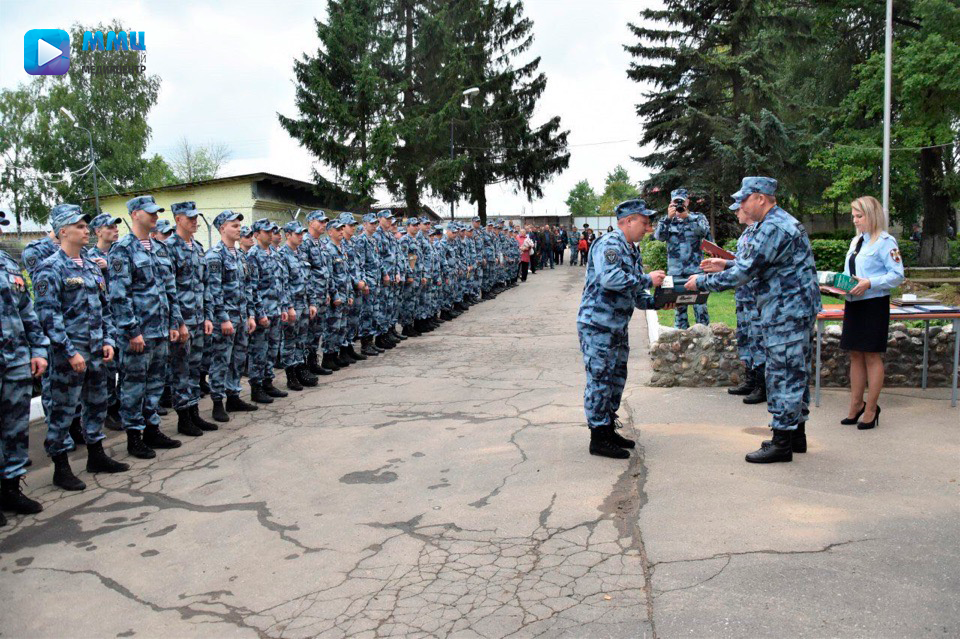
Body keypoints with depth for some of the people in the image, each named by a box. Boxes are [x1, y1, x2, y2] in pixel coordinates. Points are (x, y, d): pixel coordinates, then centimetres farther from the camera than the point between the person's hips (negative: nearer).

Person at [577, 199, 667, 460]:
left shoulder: (632, 252, 16)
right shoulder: (608, 244, -14)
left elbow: (636, 295, 19)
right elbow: (610, 278, -31)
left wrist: (657, 302, 0)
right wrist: (648, 280, -22)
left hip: (618, 326, 10)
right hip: (597, 324, -10)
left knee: (616, 377, 15)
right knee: (600, 380, -4)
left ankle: (609, 430, 28)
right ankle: (598, 439, 4)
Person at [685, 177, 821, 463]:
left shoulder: (773, 228, -19)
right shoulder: (782, 222, 16)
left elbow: (744, 273, -20)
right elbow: (754, 263, 25)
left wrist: (703, 281, -11)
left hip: (786, 313, -11)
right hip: (796, 310, 11)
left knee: (784, 375, -5)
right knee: (794, 373, 16)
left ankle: (782, 443, 2)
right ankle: (796, 433, 26)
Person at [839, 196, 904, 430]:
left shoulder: (885, 241, -9)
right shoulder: (856, 241, 15)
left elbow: (897, 275, -14)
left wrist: (869, 283, -24)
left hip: (874, 305, -8)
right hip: (853, 303, 8)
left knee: (872, 356, 0)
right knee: (855, 355, 11)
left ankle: (871, 409, 9)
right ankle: (856, 406, 20)